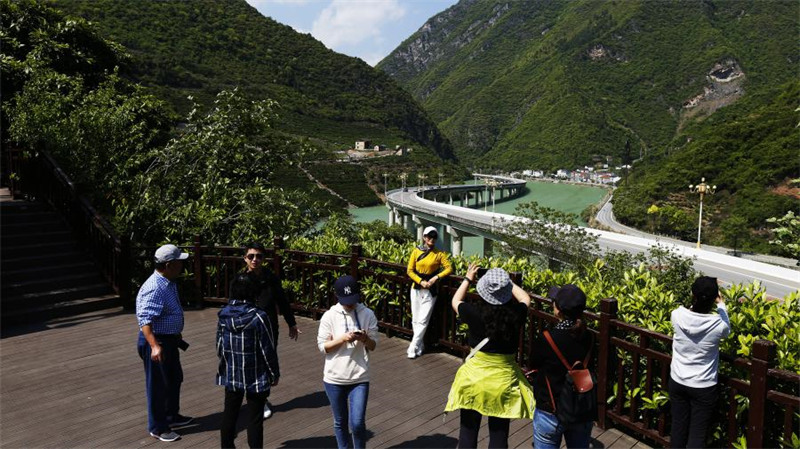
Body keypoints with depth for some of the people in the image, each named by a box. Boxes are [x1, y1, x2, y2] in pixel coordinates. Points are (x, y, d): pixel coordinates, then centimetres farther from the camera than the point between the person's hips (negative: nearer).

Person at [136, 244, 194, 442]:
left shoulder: (169, 283, 6)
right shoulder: (154, 288, -27)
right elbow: (145, 320, -34)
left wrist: (176, 337, 28)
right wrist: (155, 346, -44)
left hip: (170, 339, 10)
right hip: (156, 341, -10)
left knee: (175, 379, 23)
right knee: (158, 385, 5)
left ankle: (172, 415, 41)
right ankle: (157, 428, 21)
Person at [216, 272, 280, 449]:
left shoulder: (224, 314, -4)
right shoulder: (258, 317, -19)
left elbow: (219, 346, 5)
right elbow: (268, 350, -14)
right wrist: (274, 374, -1)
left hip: (231, 375, 5)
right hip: (256, 377, -5)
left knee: (229, 414, 19)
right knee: (255, 418, 7)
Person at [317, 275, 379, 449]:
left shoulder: (368, 314, -4)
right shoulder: (329, 316, -7)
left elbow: (373, 345, 1)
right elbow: (323, 346, -7)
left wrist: (365, 339, -21)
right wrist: (343, 338, -21)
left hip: (359, 378, 0)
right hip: (334, 378, 0)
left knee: (357, 423, -3)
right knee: (340, 422, 15)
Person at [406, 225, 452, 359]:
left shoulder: (439, 253, -3)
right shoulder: (416, 251, 0)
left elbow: (449, 268, -6)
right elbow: (410, 270, 0)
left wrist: (436, 277, -18)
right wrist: (421, 281, -12)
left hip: (430, 291, -2)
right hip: (417, 289, 2)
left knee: (423, 321, -4)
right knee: (415, 320, 8)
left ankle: (413, 348, 2)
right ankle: (420, 346, 21)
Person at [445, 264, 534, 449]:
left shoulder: (475, 313, -17)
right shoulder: (516, 314, -14)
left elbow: (455, 301, 7)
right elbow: (526, 299, 11)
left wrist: (468, 279, 17)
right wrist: (507, 282, 19)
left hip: (474, 376, -1)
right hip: (504, 379, 1)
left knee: (468, 432, 15)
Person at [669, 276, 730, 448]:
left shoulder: (677, 315, -16)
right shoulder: (718, 324, -21)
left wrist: (698, 299, 20)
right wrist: (721, 304, 20)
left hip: (677, 382, 3)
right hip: (703, 388, -2)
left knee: (678, 427, 17)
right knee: (697, 434, 9)